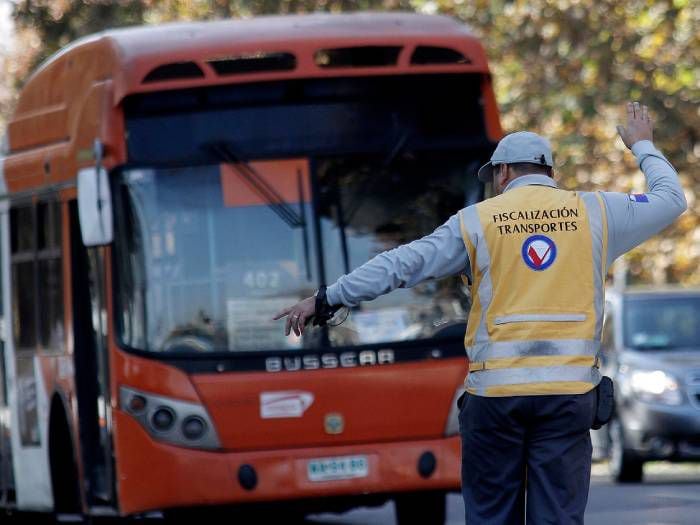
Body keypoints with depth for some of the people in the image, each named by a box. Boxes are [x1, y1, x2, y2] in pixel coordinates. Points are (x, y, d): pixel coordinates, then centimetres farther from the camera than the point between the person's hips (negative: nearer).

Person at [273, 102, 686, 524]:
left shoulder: (478, 220, 4)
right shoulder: (593, 212, 7)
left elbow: (398, 265, 3)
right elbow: (672, 199, 19)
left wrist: (325, 299, 10)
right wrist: (643, 146, 38)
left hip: (495, 390, -1)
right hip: (569, 391, 1)